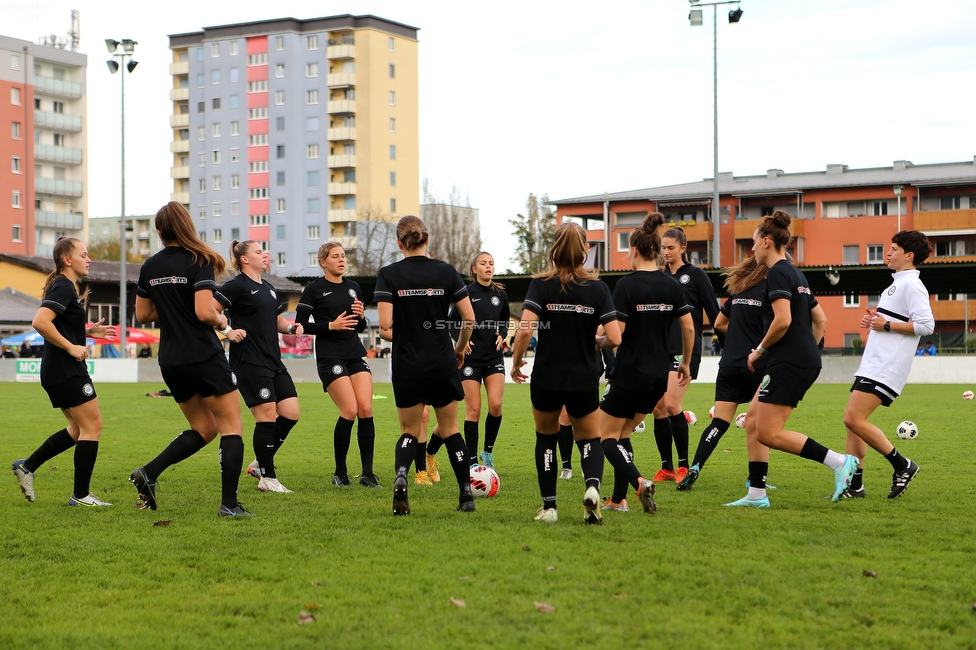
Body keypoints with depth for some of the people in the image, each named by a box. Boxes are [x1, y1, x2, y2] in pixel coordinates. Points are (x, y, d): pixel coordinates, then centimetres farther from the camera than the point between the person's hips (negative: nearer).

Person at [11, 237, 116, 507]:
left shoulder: (65, 287, 17)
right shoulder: (63, 287, -14)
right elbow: (40, 322, -27)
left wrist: (88, 332, 13)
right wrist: (71, 347, -22)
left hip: (58, 372, 10)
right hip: (67, 372, -10)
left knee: (79, 429, 17)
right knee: (92, 426, -5)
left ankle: (27, 466, 18)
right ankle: (81, 495, -1)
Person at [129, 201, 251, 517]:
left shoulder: (150, 267, 7)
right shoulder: (200, 262, -11)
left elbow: (143, 314, 14)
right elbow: (204, 312, -20)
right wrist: (221, 321, 0)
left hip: (170, 361, 6)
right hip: (204, 357, -6)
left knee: (203, 428, 19)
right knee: (231, 426, 3)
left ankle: (148, 473, 4)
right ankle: (229, 503, -5)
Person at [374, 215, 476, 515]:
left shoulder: (388, 274, -6)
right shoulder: (445, 271, -1)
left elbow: (385, 327, -14)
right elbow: (469, 318, -2)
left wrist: (400, 337, 8)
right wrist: (460, 347, 15)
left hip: (407, 366, -1)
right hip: (442, 364, 1)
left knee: (410, 431, 13)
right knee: (449, 428, 16)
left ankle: (401, 474, -16)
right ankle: (466, 494, 13)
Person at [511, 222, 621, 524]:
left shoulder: (541, 284, -7)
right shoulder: (598, 288, -4)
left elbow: (525, 328, -19)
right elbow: (614, 338, -10)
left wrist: (516, 363, -4)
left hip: (546, 378, 0)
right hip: (584, 380, 0)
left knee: (546, 438, 22)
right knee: (589, 439, 18)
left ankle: (548, 507, 17)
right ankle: (592, 486, -12)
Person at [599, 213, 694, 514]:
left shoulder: (626, 285, -14)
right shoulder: (671, 285, 3)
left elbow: (616, 333, -18)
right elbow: (688, 327, 5)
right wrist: (685, 363, 17)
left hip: (629, 373, -6)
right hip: (659, 375, 6)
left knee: (607, 437, 5)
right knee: (623, 434, 19)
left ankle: (639, 482, -18)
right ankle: (618, 499, 15)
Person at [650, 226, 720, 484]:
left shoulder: (695, 275, -2)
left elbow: (714, 313, -3)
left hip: (685, 349, -6)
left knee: (672, 405, -15)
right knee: (658, 408, 1)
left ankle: (684, 466, -5)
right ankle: (666, 468, 9)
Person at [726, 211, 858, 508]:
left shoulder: (777, 273, -11)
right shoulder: (795, 273, 18)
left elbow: (782, 320, -22)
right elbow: (820, 319, 20)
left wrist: (760, 349, -9)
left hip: (788, 363, -10)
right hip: (806, 361, 10)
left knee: (769, 433, -8)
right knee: (753, 421, 12)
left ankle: (840, 462, -12)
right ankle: (757, 494, 11)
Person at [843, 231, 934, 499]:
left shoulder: (911, 285, -11)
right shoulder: (897, 285, 21)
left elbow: (926, 325, -20)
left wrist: (887, 325, -17)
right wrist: (874, 321, 13)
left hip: (886, 367, -10)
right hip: (873, 365, 10)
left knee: (854, 419, -16)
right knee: (853, 420, 8)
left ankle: (902, 466, -5)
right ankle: (854, 485, 11)